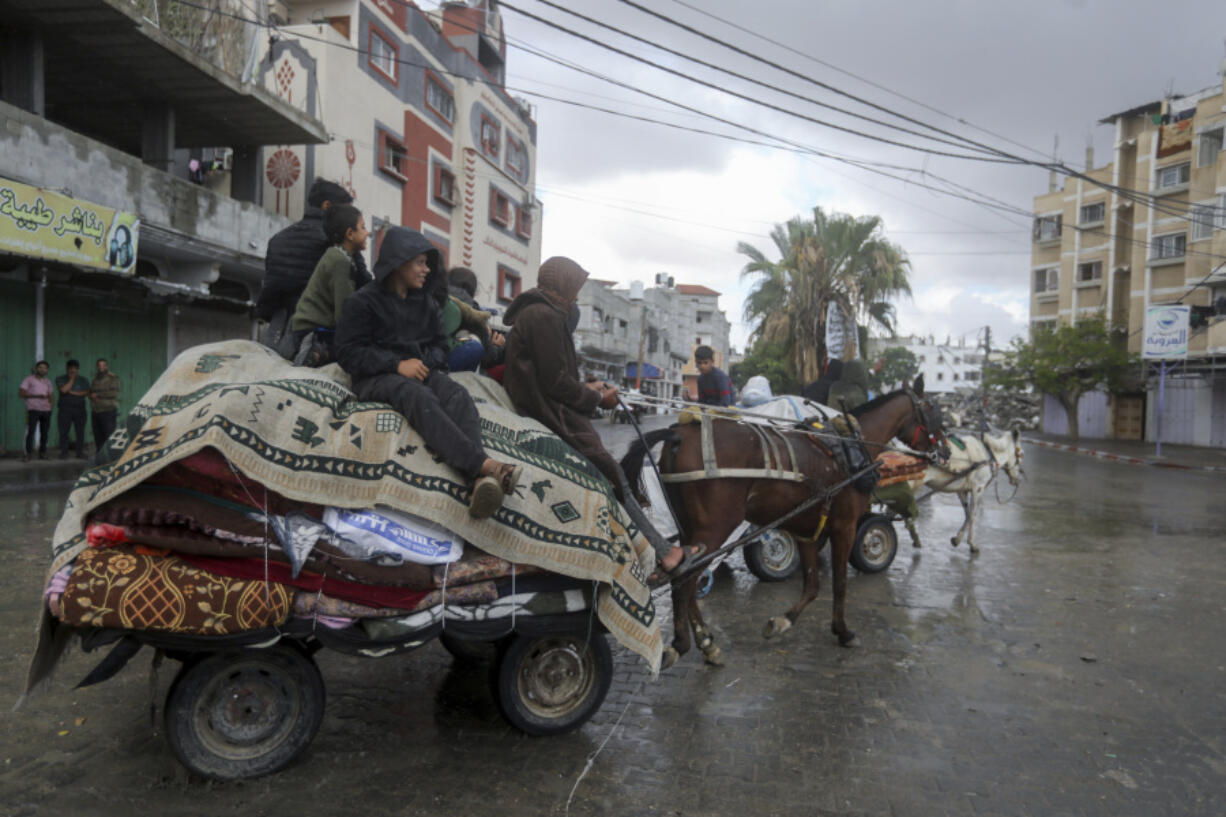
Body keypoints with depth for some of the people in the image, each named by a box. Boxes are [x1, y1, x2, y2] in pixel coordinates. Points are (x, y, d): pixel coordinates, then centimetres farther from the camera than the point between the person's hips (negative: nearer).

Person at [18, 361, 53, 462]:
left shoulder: (48, 382, 16)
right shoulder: (29, 379, 2)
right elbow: (20, 393, -4)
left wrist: (50, 408, 5)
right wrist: (36, 396, -14)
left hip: (46, 410, 4)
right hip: (33, 410, -4)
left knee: (44, 432, 3)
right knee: (30, 431, -12)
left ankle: (42, 453, 9)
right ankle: (28, 454, -9)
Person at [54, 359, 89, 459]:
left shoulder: (83, 380, 13)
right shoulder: (60, 379, 8)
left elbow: (86, 392, -1)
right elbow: (63, 390, -11)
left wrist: (72, 392, -8)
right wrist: (72, 379, -5)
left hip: (79, 409, 1)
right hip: (65, 408, -1)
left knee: (80, 432, -1)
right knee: (64, 432, -4)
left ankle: (80, 453, 3)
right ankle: (63, 453, 1)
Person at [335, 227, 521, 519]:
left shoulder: (427, 302, 20)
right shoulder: (362, 301, 4)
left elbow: (439, 345, 21)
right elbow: (348, 352, -4)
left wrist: (425, 363, -4)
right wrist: (397, 365, -17)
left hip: (422, 371, 5)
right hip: (376, 377, -4)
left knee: (459, 398, -31)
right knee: (419, 397, -39)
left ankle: (480, 482, -56)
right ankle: (485, 464, -58)